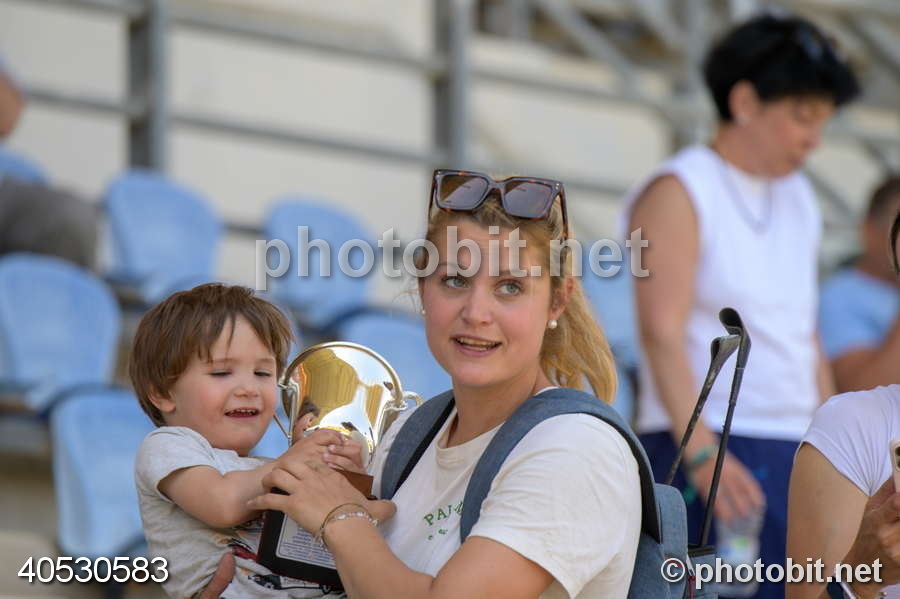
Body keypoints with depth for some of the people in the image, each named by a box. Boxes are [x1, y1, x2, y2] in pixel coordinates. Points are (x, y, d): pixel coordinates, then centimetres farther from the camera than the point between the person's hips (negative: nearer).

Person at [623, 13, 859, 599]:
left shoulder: (799, 199, 19)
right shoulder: (678, 193, -4)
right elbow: (662, 335, -14)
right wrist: (703, 456, -23)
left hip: (794, 454, 7)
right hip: (704, 446, -7)